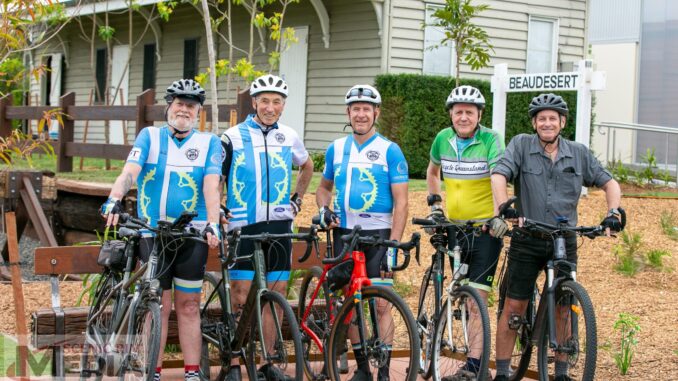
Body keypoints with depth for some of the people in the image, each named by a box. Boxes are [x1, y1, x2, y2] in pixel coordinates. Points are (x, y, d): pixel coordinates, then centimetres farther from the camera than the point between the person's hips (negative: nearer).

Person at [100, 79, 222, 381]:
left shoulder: (209, 143, 5)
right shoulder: (149, 136, 4)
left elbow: (211, 185, -8)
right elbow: (130, 171, -11)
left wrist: (213, 224, -23)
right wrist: (114, 200, -30)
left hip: (192, 235, 1)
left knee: (188, 307, 6)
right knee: (159, 307, 1)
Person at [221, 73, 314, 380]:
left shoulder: (289, 137, 9)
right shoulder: (233, 137, -2)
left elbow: (307, 166, 28)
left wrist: (297, 200, 20)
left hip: (278, 225, 4)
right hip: (243, 225, -3)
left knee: (276, 293, 5)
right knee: (241, 294, -4)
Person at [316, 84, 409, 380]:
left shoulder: (390, 151, -4)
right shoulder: (336, 148, 8)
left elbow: (400, 202, -7)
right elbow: (324, 187, 22)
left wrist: (393, 245, -14)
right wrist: (324, 209, 0)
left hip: (378, 235, -4)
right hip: (344, 234, 4)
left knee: (381, 305, -5)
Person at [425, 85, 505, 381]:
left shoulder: (490, 140, -11)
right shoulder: (443, 139, 4)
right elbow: (433, 171, 24)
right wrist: (434, 202, 13)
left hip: (486, 229, -5)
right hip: (454, 226, 5)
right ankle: (477, 354, 23)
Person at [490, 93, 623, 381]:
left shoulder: (579, 153, 6)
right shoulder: (521, 145, -2)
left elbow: (609, 183, 10)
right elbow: (499, 176, -14)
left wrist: (614, 212, -8)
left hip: (565, 242, 2)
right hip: (527, 241, -2)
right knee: (514, 308, 0)